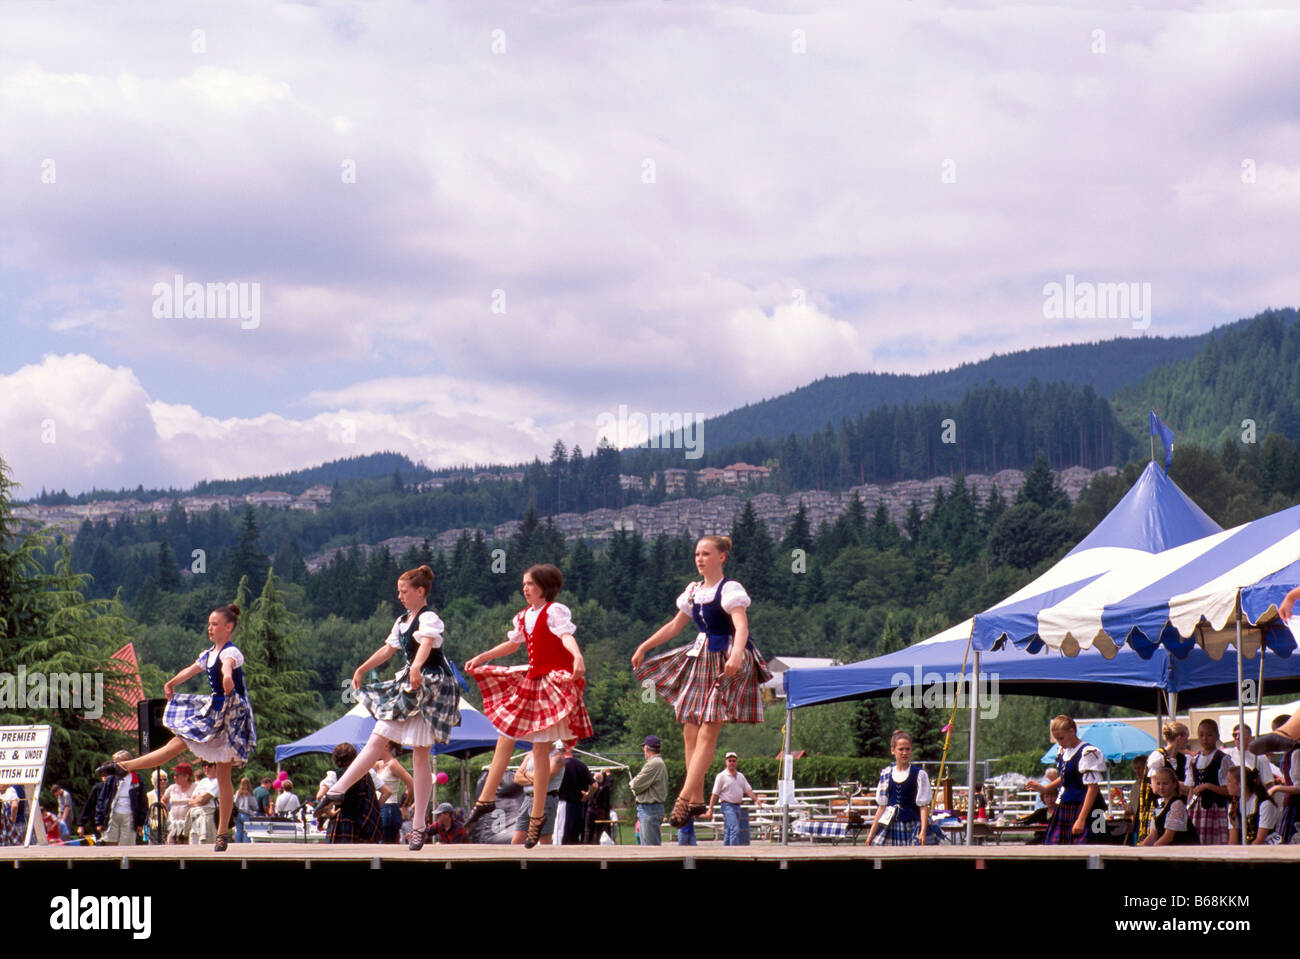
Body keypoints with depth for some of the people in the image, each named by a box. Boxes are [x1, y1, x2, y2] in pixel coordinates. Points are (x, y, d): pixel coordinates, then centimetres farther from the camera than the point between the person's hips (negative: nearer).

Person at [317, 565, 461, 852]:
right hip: (408, 687, 8)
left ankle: (419, 825, 0)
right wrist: (362, 670, 37)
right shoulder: (403, 622, 14)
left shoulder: (428, 618, -14)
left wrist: (417, 667, -54)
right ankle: (336, 793, 2)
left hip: (430, 686, -8)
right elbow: (387, 649, 28)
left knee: (420, 753, -5)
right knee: (377, 741, 4)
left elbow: (426, 643, -35)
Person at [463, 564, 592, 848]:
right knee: (505, 736, 9)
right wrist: (482, 658, 32)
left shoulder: (554, 611, -11)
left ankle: (537, 815, 1)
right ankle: (486, 799, 20)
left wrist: (578, 656, -48)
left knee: (540, 748, -6)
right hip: (530, 681, 8)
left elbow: (567, 636, -28)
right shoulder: (524, 616, 12)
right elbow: (513, 643, 29)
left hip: (552, 682, -8)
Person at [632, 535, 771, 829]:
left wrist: (736, 653, -44)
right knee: (690, 731, 5)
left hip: (726, 663, -8)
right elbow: (675, 625, 24)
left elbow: (741, 626, -26)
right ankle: (697, 799, 11)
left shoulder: (730, 589, -11)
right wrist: (644, 647, 24)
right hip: (700, 661, 8)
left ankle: (684, 799, -16)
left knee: (708, 731, -11)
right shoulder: (694, 591, 12)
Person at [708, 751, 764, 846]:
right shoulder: (721, 776, -3)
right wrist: (710, 810, -7)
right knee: (734, 830, -19)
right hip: (728, 806, -7)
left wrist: (756, 799, -4)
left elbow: (748, 790, 14)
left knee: (728, 833, 9)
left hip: (738, 806, 7)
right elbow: (715, 794, -4)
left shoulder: (740, 776, 16)